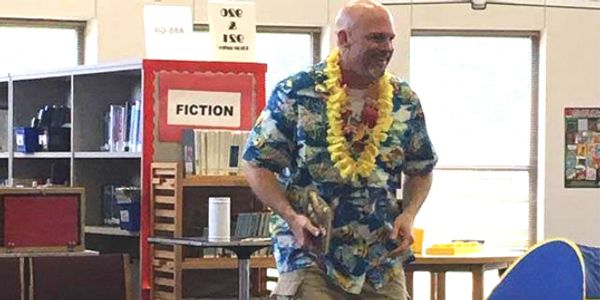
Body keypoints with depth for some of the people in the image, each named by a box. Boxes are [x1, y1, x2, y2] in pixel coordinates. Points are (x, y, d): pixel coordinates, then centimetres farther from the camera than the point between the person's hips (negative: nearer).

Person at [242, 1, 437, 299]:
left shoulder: (404, 100, 6)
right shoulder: (296, 93, -5)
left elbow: (420, 169, 18)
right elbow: (257, 165, -2)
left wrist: (408, 215, -1)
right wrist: (292, 216, -16)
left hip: (382, 263, 4)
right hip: (309, 255, -4)